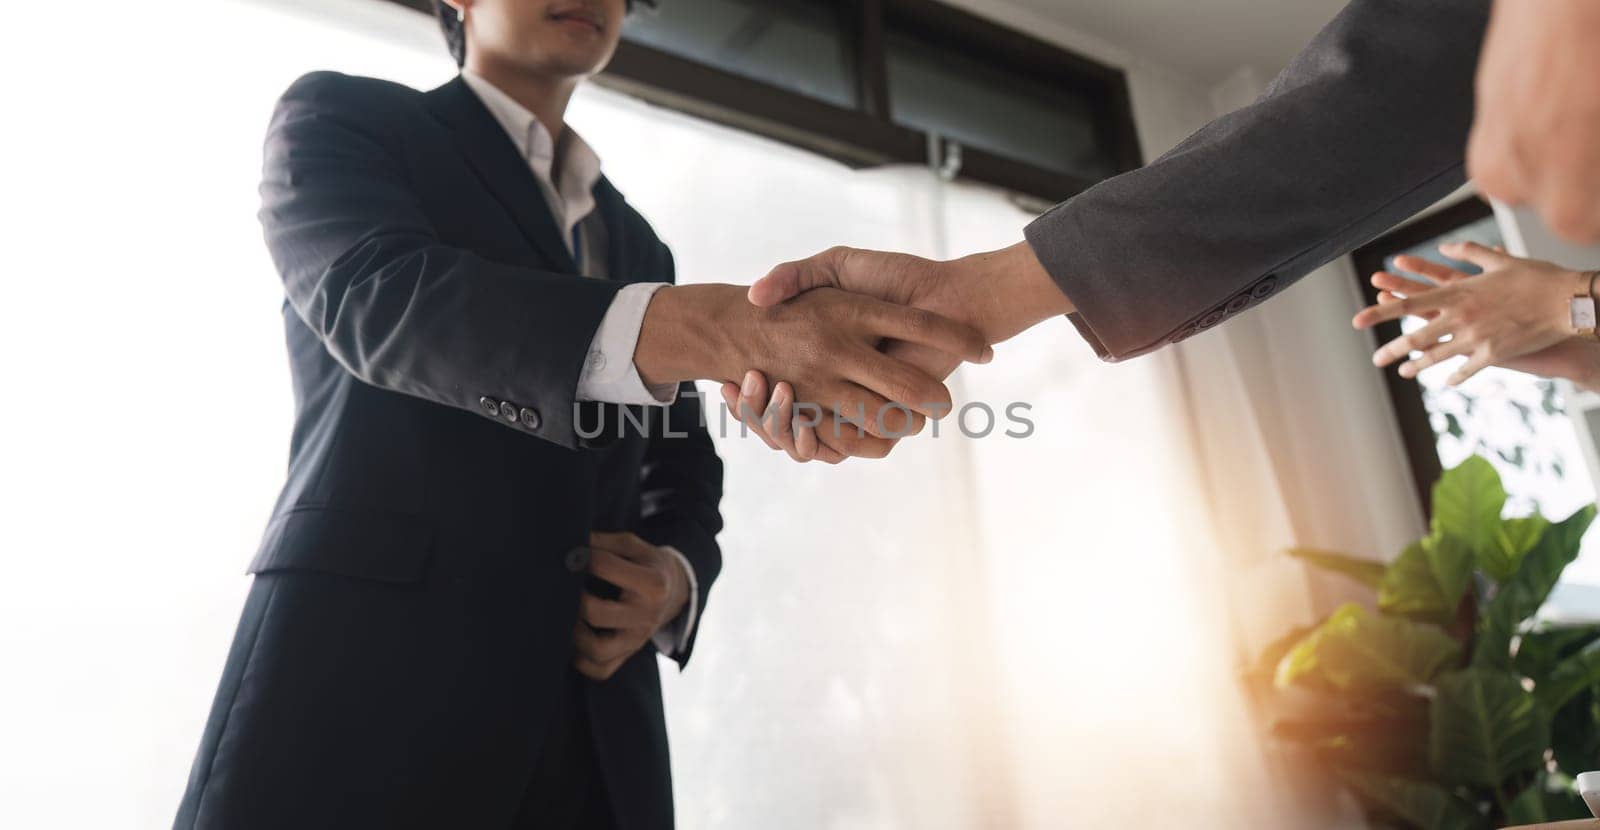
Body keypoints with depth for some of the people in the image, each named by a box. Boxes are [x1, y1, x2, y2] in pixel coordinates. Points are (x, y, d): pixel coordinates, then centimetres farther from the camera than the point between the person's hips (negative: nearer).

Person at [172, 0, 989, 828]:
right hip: (369, 663, -4)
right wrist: (736, 333, -29)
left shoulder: (637, 246, 20)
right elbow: (379, 297, -16)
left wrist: (674, 582, -5)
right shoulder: (338, 117, 6)